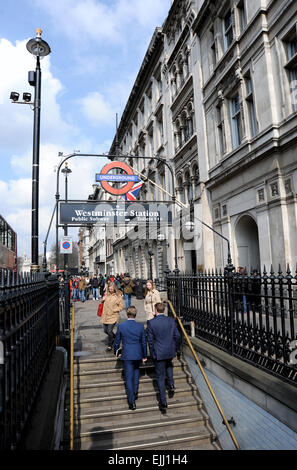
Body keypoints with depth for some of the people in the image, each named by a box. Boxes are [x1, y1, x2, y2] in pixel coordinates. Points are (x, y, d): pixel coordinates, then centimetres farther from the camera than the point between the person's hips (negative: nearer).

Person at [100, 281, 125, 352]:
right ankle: (114, 337, 39)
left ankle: (109, 345, 13)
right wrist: (103, 300, -2)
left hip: (113, 316, -6)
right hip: (105, 316, 6)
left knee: (109, 331, -7)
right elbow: (103, 304, 21)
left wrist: (114, 310, -14)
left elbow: (121, 306, -7)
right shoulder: (106, 294, 6)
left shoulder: (118, 296, -8)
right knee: (105, 330, 12)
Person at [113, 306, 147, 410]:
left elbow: (117, 341, 0)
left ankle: (132, 402, 8)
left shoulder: (121, 326, -11)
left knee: (129, 378, 6)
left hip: (127, 355, -2)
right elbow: (144, 342, 2)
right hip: (138, 355, 2)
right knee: (136, 371, 28)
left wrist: (115, 351, 19)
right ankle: (135, 391, 24)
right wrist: (144, 356, 14)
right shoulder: (141, 327, -7)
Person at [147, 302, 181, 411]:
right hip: (170, 352, 3)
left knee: (160, 377, 9)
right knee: (169, 365, 35)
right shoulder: (171, 320, -5)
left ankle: (163, 402, 13)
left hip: (158, 353, -3)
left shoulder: (151, 322, -13)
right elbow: (177, 336, -1)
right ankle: (171, 384, 24)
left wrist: (152, 353, 3)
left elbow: (150, 340, -9)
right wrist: (176, 349, 13)